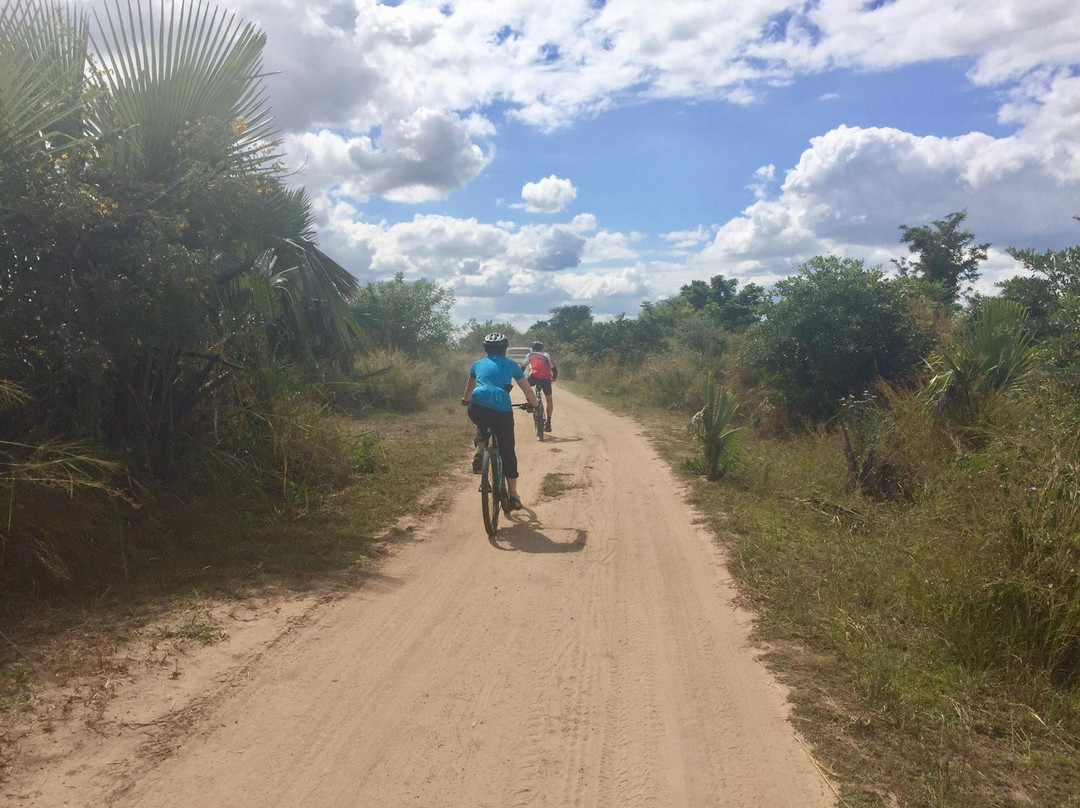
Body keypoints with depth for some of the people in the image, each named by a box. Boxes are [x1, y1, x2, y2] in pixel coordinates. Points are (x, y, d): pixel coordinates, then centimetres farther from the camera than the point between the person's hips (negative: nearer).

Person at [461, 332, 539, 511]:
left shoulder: (478, 364, 25)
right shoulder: (511, 365, 21)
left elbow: (469, 388, 42)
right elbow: (527, 390, 27)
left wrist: (466, 400, 62)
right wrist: (534, 404, 45)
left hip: (477, 409, 2)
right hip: (502, 410, -1)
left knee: (483, 426, 38)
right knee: (508, 453, 14)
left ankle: (480, 451, 11)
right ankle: (513, 496, 17)